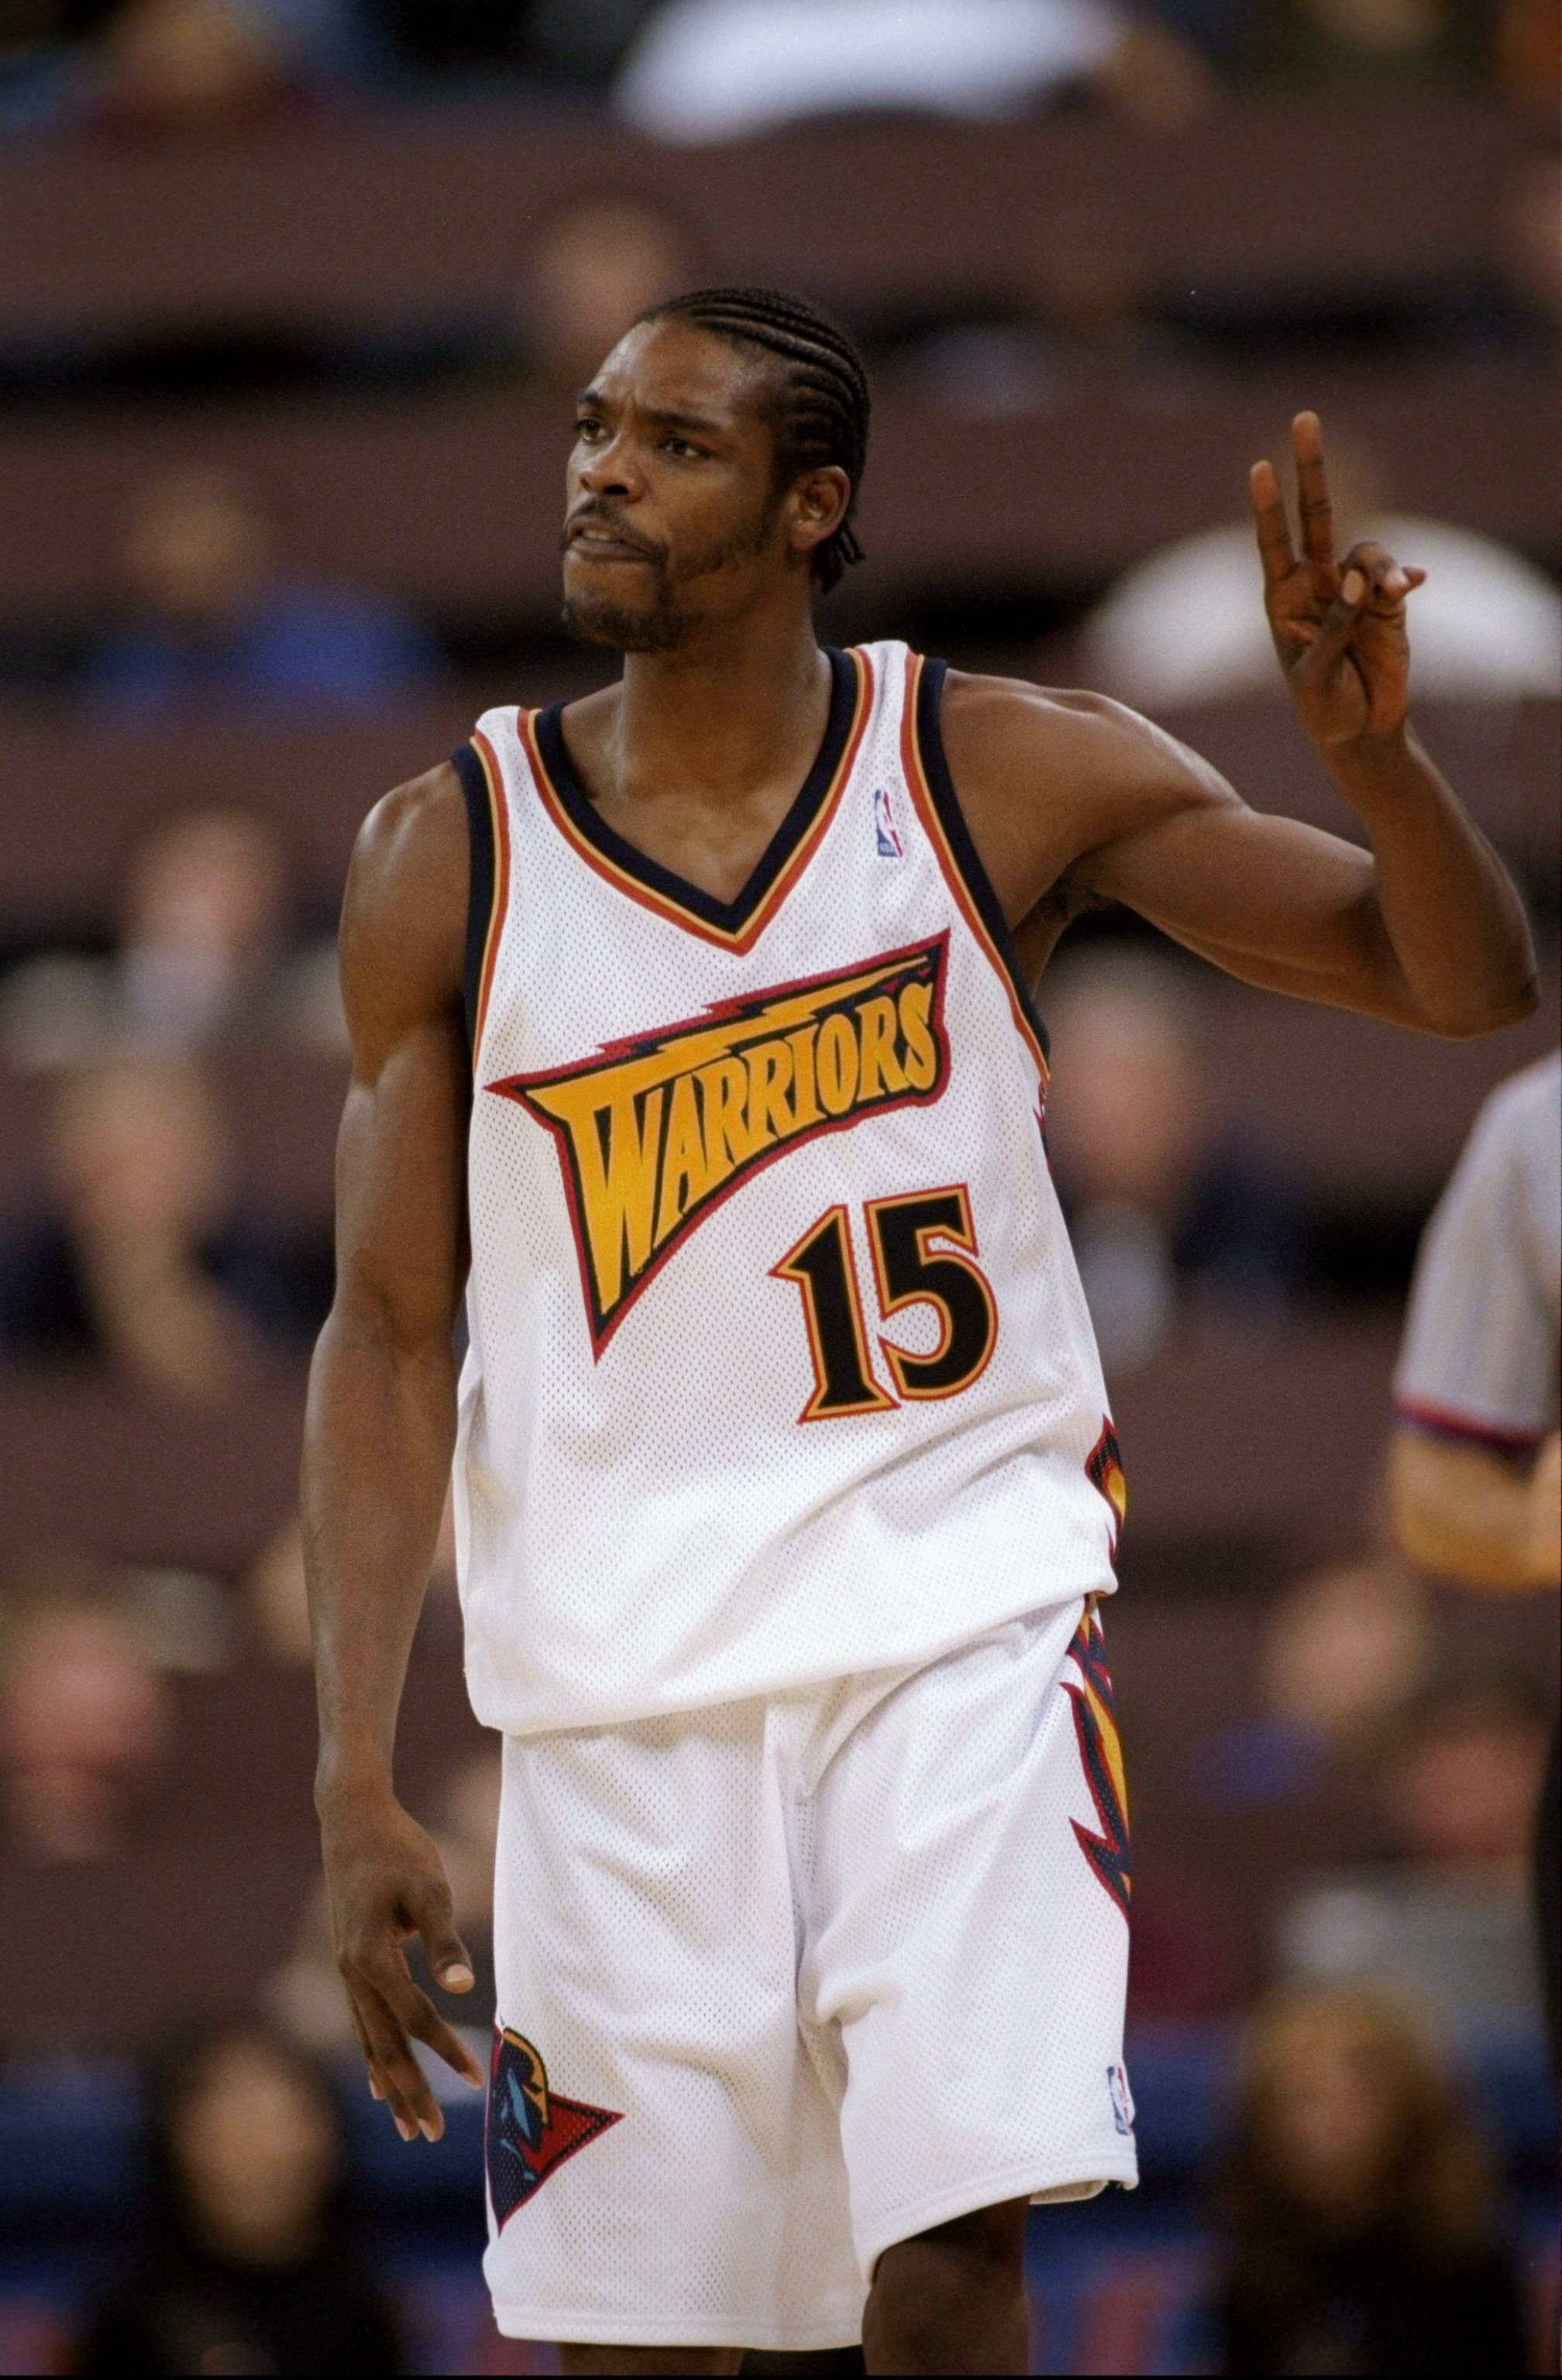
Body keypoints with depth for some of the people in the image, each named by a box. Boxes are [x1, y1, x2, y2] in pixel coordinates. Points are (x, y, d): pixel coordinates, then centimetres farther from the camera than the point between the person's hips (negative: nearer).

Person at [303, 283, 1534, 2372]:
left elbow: (1467, 985, 2)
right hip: (622, 1669, 1)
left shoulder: (1005, 775, -1)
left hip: (966, 1601, -1)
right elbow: (392, 1336, 2)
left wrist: (1373, 751, -20)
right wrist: (357, 1786, -6)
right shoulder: (446, 860, 0)